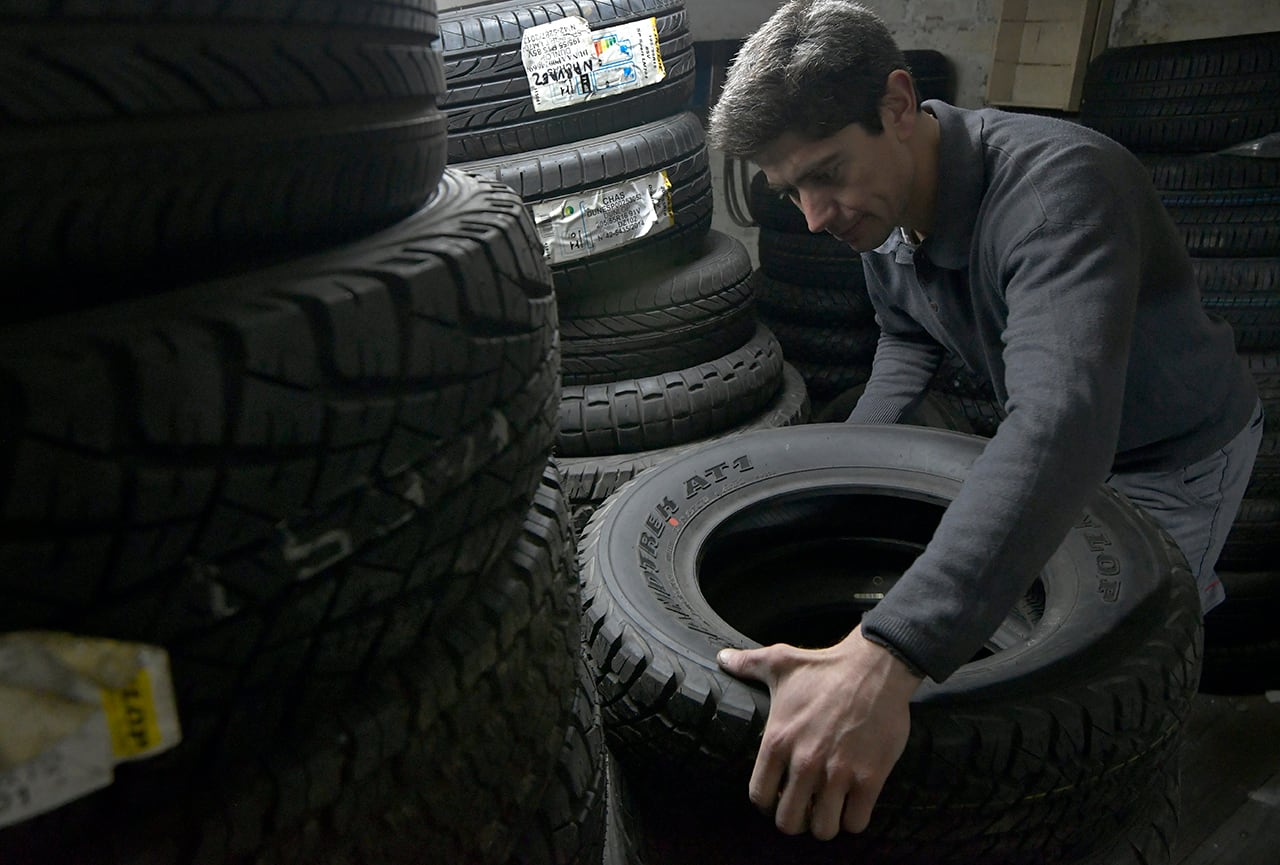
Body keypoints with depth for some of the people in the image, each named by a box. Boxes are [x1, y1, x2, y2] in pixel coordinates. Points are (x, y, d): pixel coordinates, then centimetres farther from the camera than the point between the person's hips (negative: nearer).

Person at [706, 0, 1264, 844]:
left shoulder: (1058, 182, -41)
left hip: (1179, 451, -6)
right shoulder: (881, 212, -14)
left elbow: (1062, 423, -57)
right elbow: (908, 342, 5)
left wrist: (885, 660, -69)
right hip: (1056, 450, 7)